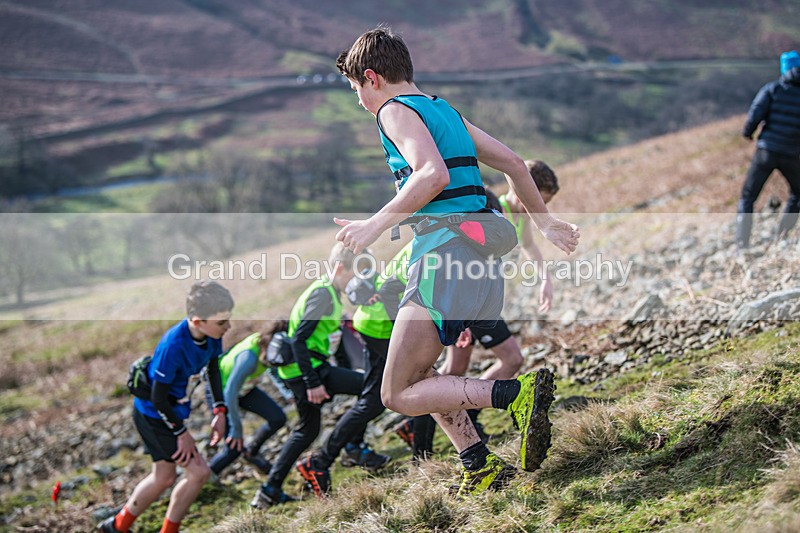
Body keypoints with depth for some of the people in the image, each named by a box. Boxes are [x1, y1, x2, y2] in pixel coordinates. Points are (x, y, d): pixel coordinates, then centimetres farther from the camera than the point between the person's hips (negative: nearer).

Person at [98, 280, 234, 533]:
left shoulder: (211, 334, -12)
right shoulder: (173, 346, -35)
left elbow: (213, 367, 9)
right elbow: (159, 398, -25)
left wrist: (220, 411, 5)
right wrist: (182, 432, -15)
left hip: (172, 411, 9)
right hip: (153, 415, -9)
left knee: (164, 478, 21)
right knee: (199, 473, -8)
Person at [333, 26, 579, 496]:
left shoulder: (395, 110, -4)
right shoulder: (445, 111, 22)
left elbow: (433, 175, -22)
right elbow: (514, 164, 23)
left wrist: (375, 226, -17)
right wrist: (545, 222, 32)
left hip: (446, 252, -9)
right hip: (483, 248, 9)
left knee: (399, 395, -4)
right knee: (416, 373, 22)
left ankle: (517, 394, -20)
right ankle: (481, 467, 13)